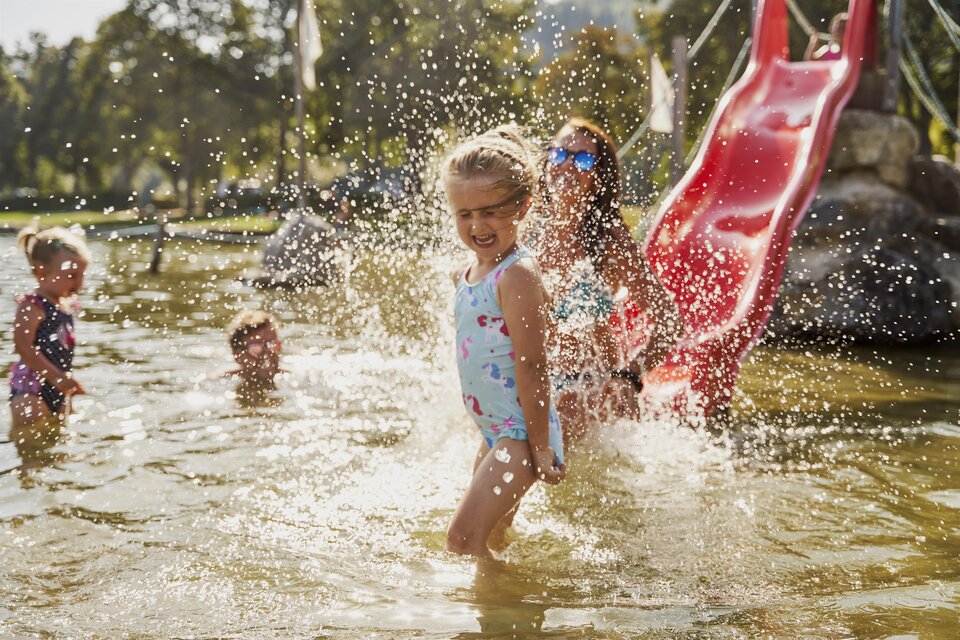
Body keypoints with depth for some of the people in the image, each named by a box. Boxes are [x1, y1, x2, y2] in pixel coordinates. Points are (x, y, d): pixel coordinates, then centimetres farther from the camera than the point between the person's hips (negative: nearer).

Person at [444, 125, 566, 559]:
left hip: (521, 434, -10)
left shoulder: (517, 275, -18)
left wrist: (540, 447, -20)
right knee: (493, 535, 19)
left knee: (463, 538, -16)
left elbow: (531, 365, -20)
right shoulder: (467, 276, 10)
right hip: (495, 432, 10)